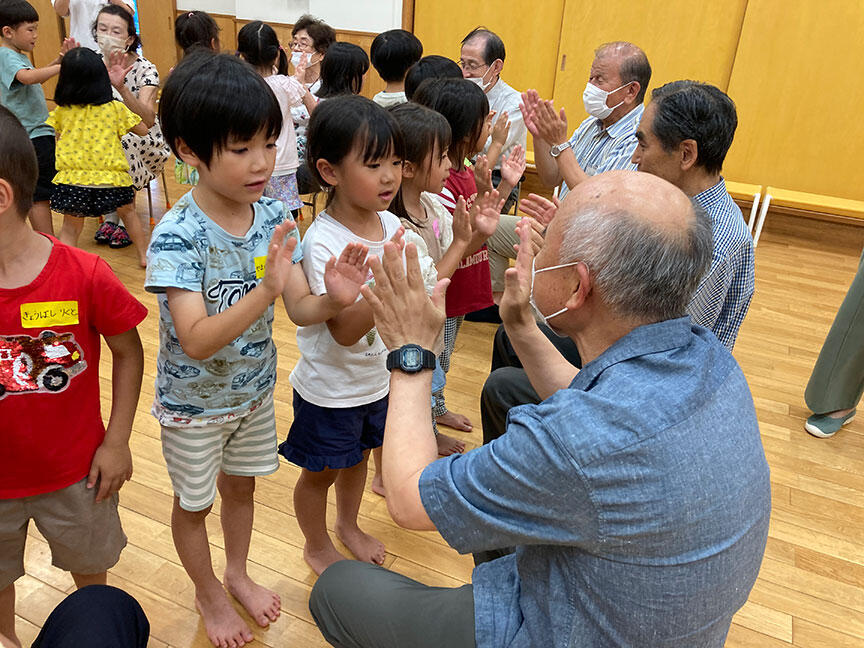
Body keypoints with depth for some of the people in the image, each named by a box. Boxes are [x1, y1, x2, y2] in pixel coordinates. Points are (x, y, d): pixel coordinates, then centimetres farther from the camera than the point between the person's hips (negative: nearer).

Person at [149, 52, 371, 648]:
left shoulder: (274, 218, -13)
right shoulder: (177, 236, -28)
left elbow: (300, 309, -13)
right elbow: (197, 341, -34)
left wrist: (333, 299, -35)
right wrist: (266, 289, -47)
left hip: (255, 389, 5)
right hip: (194, 403, -4)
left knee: (241, 485, 26)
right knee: (194, 502, 19)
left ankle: (238, 573, 52)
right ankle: (209, 594, 47)